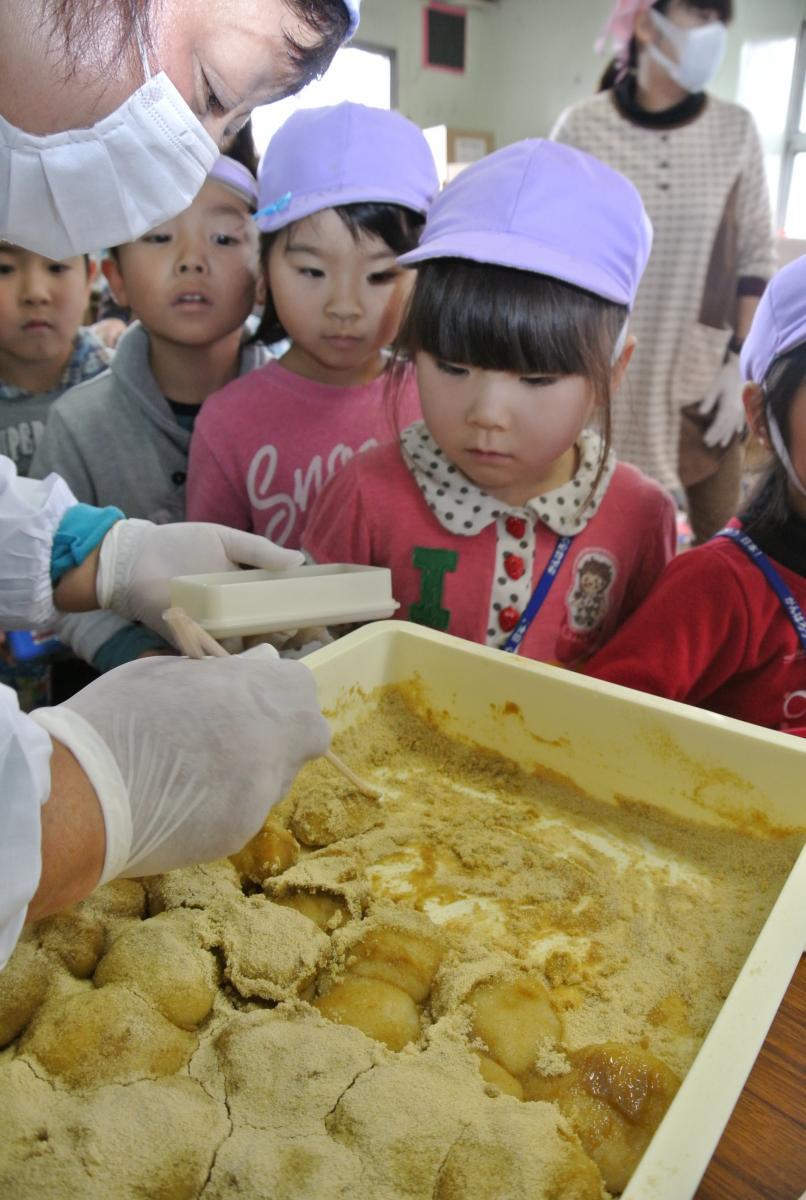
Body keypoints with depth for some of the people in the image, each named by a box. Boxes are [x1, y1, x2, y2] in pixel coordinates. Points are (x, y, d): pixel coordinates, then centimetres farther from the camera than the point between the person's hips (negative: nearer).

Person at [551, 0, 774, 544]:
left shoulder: (736, 128, 1)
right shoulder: (583, 127, -4)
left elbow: (757, 256, 6)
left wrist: (738, 365, -3)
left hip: (703, 377, 2)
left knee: (722, 538, 9)